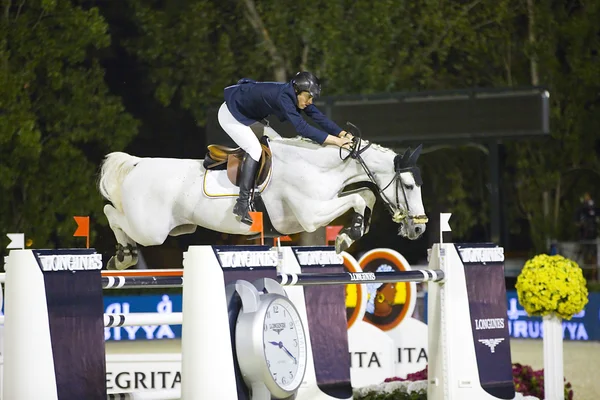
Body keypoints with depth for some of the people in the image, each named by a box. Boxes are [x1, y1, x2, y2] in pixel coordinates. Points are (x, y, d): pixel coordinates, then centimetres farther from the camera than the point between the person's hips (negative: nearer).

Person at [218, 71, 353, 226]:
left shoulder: (295, 95, -9)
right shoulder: (282, 97, -36)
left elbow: (319, 117, -9)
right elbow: (302, 127, -44)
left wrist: (344, 134, -21)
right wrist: (336, 141, -45)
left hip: (248, 116, 10)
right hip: (230, 114, -10)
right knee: (255, 149, -21)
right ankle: (242, 204, -24)